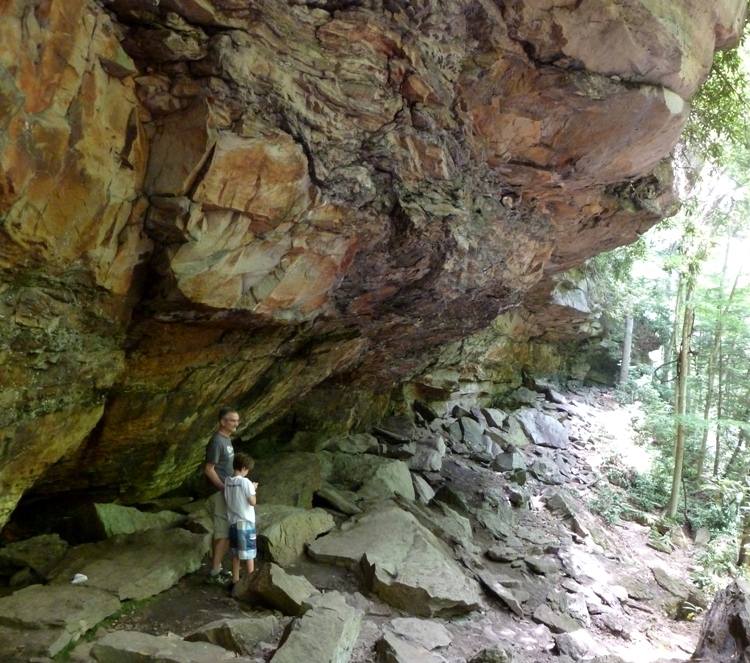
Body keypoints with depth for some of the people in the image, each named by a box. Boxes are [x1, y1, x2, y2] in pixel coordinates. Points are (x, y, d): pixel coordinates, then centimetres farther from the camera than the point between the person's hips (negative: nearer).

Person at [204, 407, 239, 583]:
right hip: (220, 493, -9)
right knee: (224, 534, -4)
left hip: (226, 491, 9)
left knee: (222, 532, 15)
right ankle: (214, 571, 5)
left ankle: (217, 566, 25)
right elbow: (208, 470, -20)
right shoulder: (216, 441, -20)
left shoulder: (227, 438, 10)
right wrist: (224, 488, -18)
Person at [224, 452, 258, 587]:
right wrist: (253, 489, 0)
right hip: (246, 522, -6)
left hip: (233, 522, 6)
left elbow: (227, 500, 11)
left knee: (235, 553, 15)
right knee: (249, 553, 4)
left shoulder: (227, 481, 2)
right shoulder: (245, 482, -18)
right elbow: (252, 502, -16)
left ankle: (235, 580, 21)